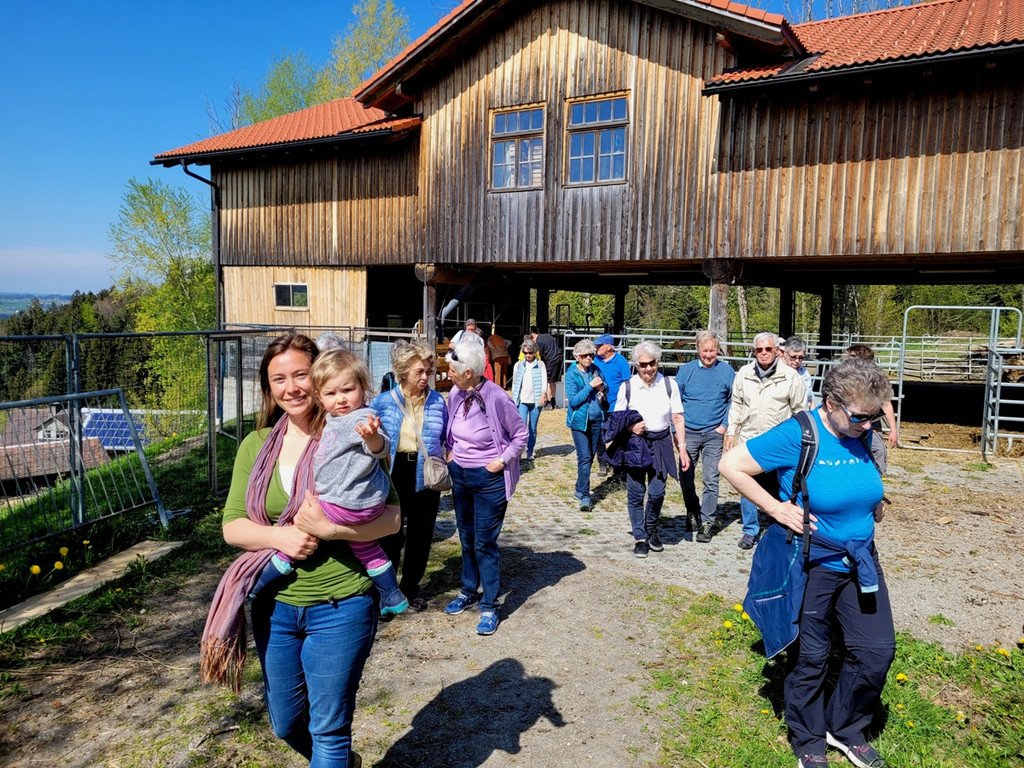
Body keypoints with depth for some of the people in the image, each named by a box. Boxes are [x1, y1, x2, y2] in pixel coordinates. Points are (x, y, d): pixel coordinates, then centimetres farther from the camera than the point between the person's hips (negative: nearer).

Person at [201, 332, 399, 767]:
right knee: (285, 724, 23)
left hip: (339, 606, -5)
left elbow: (391, 517, -13)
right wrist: (278, 537, -18)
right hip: (274, 605, 5)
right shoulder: (257, 446, 2)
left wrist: (327, 530, -26)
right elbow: (232, 526, 1)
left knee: (328, 730, 6)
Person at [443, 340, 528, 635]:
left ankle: (489, 606, 13)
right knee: (466, 538, 18)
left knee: (484, 543, 0)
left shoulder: (497, 398, -21)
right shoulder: (455, 395, -4)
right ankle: (469, 591, 36)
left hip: (489, 479, -6)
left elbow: (520, 434, -9)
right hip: (460, 475, 6)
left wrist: (502, 461, -12)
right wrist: (450, 452, 3)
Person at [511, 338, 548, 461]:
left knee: (533, 428, 8)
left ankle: (530, 452, 20)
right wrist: (514, 399, 10)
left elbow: (544, 379, -7)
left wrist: (543, 393, -23)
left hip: (536, 401, 0)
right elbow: (515, 383, 14)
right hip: (522, 401, 0)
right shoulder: (518, 365, 9)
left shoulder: (540, 364, 5)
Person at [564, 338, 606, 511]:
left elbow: (604, 389, 20)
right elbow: (573, 400, -14)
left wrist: (602, 389, -4)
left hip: (596, 419, 5)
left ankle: (580, 489, 26)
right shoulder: (571, 374, -8)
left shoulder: (596, 370, 5)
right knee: (584, 457, -10)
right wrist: (590, 386, -20)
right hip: (579, 421, -5)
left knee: (590, 456, 11)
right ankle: (585, 496, -6)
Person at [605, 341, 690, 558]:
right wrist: (630, 427, -14)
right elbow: (617, 419, 7)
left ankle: (652, 530, 27)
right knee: (636, 493, 3)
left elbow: (677, 419, 3)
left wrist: (682, 448, -2)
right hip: (635, 444, 0)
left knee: (657, 492, 0)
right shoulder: (627, 387, -2)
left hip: (661, 444, 1)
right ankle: (639, 537, 20)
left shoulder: (669, 385, 0)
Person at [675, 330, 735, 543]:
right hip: (689, 432, 1)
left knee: (711, 480, -3)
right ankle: (692, 513, 30)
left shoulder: (726, 371, 1)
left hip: (714, 434, -1)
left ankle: (707, 522, 6)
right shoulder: (686, 370, 2)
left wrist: (725, 425, -1)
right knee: (685, 478, 7)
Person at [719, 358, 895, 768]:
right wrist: (775, 507, -18)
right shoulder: (796, 435, -21)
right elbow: (730, 464, -17)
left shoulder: (864, 435, -2)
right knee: (810, 657, 10)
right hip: (810, 564, -5)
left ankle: (845, 728, 36)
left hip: (860, 561, 6)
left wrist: (873, 504, 1)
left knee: (877, 649, 10)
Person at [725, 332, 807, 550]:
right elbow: (736, 405, 11)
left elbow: (800, 410, 1)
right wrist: (731, 432, 8)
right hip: (749, 440, 2)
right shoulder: (744, 374, 3)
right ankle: (750, 530, 19)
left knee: (779, 487, 6)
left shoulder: (790, 376, -5)